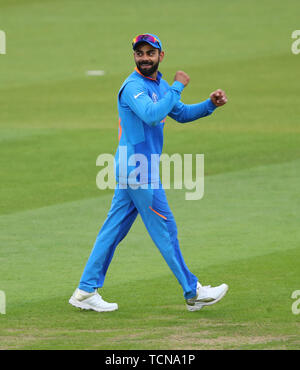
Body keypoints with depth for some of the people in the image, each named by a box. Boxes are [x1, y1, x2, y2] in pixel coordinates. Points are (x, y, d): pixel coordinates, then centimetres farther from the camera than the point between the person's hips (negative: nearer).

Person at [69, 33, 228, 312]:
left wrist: (210, 104, 10)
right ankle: (193, 293, 4)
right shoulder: (133, 86, -15)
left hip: (132, 171, 9)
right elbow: (152, 115, -31)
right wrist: (178, 87, -23)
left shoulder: (159, 85, 16)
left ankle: (86, 291, 10)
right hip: (139, 171, -9)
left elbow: (181, 113, 26)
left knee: (114, 228, 9)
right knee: (164, 229, -2)